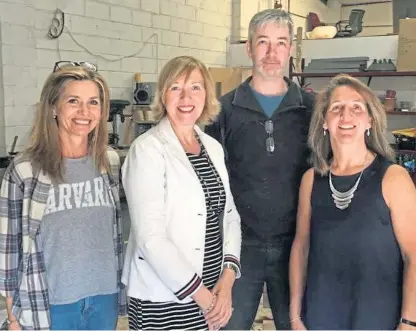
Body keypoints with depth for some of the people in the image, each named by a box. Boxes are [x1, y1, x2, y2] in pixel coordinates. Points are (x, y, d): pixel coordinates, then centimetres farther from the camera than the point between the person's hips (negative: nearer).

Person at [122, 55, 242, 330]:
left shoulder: (214, 147, 7)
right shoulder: (148, 149, -13)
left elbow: (230, 215, 7)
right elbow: (150, 237, -18)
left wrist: (227, 277, -6)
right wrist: (199, 293, -15)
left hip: (213, 290, 6)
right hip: (164, 299, -6)